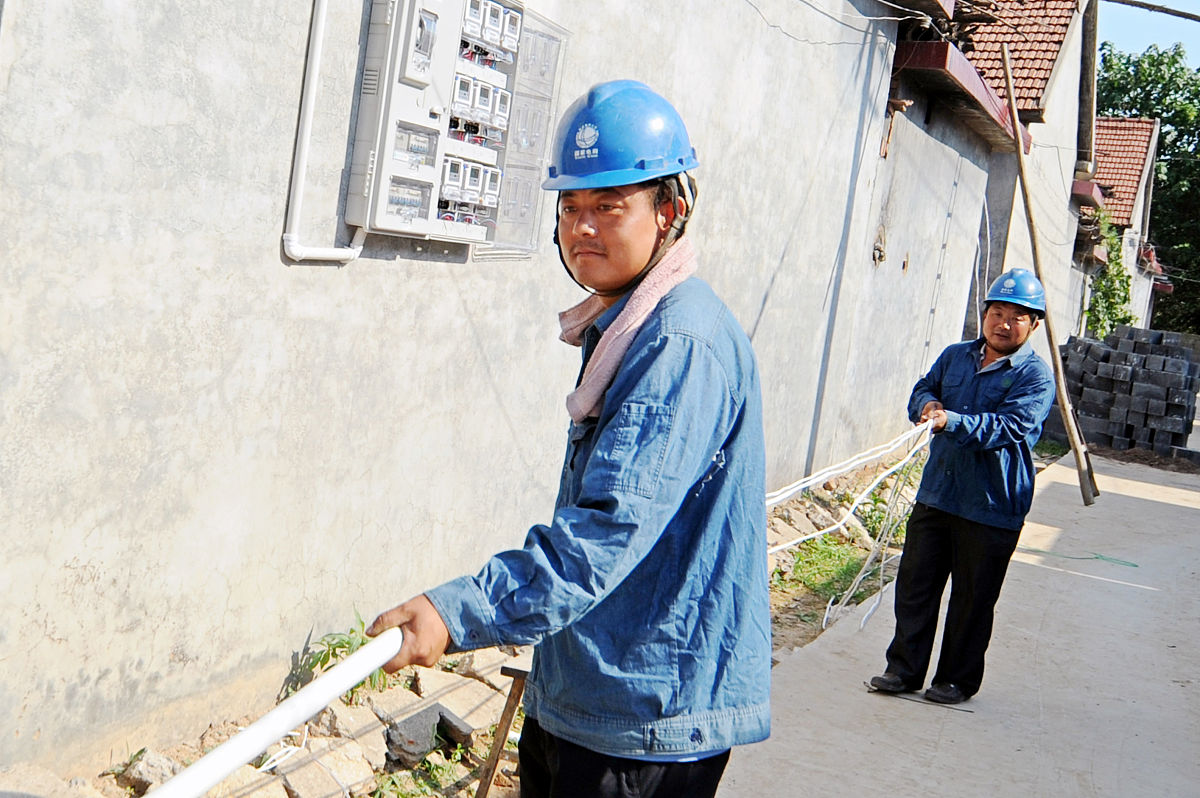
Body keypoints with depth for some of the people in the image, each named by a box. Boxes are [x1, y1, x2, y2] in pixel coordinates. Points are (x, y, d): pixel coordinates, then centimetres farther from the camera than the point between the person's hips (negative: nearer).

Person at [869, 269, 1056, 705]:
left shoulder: (1035, 376, -8)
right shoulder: (955, 356, 10)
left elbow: (1011, 426, -21)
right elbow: (923, 389, 14)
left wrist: (952, 420, -33)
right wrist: (928, 403, -12)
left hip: (991, 508, -5)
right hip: (935, 494, 5)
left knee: (973, 598, 6)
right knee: (915, 582, 9)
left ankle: (958, 679, 23)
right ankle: (904, 669, 22)